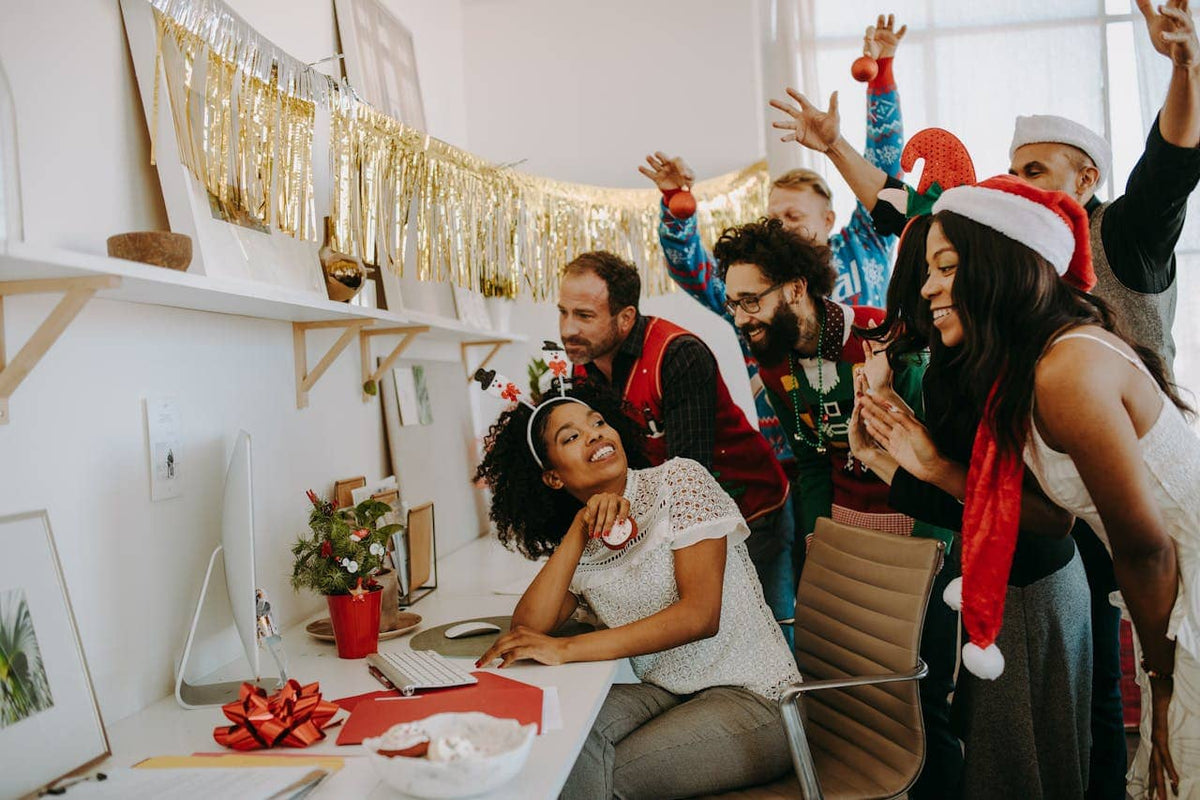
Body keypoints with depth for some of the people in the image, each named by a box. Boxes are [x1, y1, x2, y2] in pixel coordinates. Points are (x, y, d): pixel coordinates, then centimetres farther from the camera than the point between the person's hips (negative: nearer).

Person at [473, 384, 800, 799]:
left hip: (750, 697, -4)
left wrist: (566, 649, -22)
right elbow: (527, 629, -5)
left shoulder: (678, 480, -7)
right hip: (663, 693, 4)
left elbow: (700, 616, -18)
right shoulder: (577, 546, 8)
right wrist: (578, 532, -13)